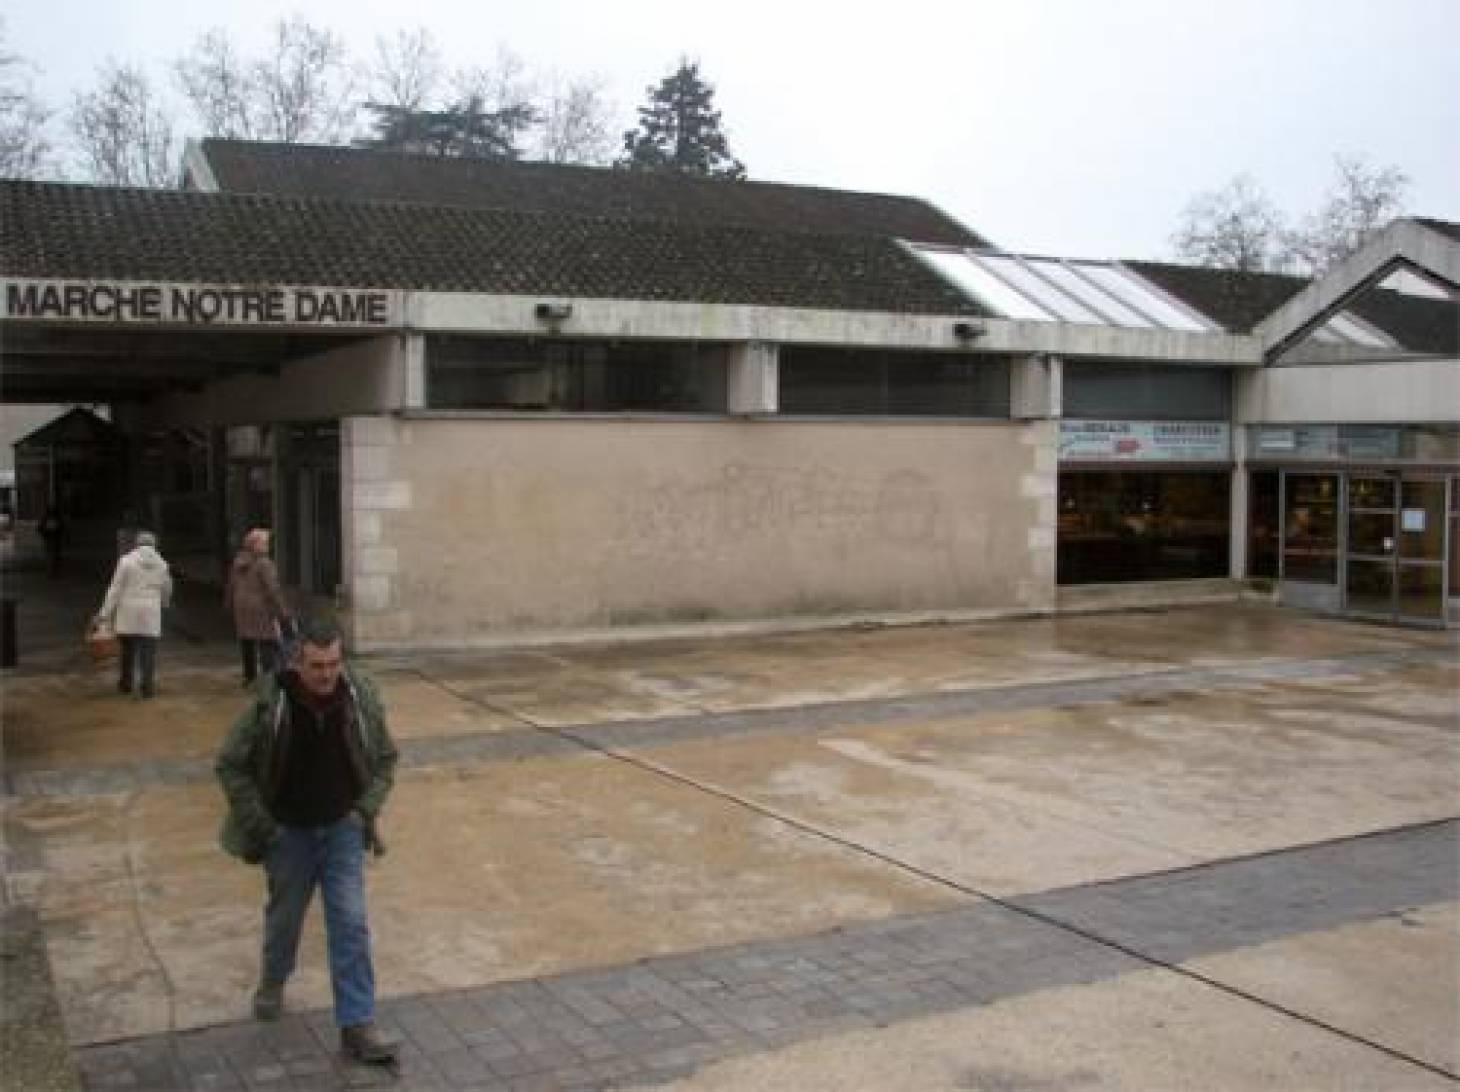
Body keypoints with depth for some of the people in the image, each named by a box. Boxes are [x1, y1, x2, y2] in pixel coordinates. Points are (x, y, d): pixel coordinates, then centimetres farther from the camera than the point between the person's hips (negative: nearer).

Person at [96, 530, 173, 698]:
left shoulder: (126, 560, -4)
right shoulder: (161, 564, 5)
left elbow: (115, 588, -6)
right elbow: (166, 590, 18)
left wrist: (105, 613, -5)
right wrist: (164, 602, 40)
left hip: (129, 610, -1)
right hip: (151, 612, 1)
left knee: (128, 648, 12)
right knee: (149, 650, 0)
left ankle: (126, 683, 22)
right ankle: (148, 686, -7)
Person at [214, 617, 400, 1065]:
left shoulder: (361, 699, -14)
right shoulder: (269, 704, -21)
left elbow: (384, 758, 3)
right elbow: (230, 765, -10)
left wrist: (368, 810, -7)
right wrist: (259, 825, -12)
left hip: (342, 828, 1)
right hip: (288, 831, -1)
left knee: (351, 923, -4)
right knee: (285, 915, 18)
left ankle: (357, 1026, 1)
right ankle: (272, 982, 49)